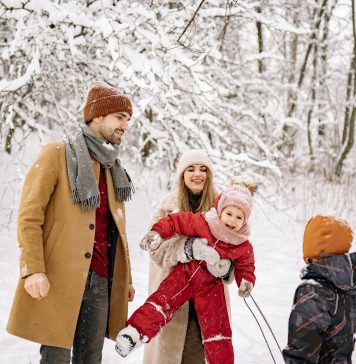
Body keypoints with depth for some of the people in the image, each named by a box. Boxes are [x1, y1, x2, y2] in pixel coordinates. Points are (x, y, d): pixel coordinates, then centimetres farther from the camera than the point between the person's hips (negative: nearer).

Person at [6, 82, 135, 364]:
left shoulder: (112, 165, 19)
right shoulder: (57, 153, -2)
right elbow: (29, 215, -9)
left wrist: (125, 277, 17)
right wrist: (33, 269, -18)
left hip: (101, 280, 6)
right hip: (60, 278, -6)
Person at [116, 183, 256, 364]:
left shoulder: (243, 246, -5)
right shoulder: (202, 223, -14)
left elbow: (245, 266, 8)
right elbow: (177, 221, -9)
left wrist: (246, 281, -12)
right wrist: (158, 232, -21)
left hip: (210, 286, 1)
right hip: (185, 274, -1)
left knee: (216, 327, 3)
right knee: (162, 300, -17)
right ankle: (135, 332, -19)